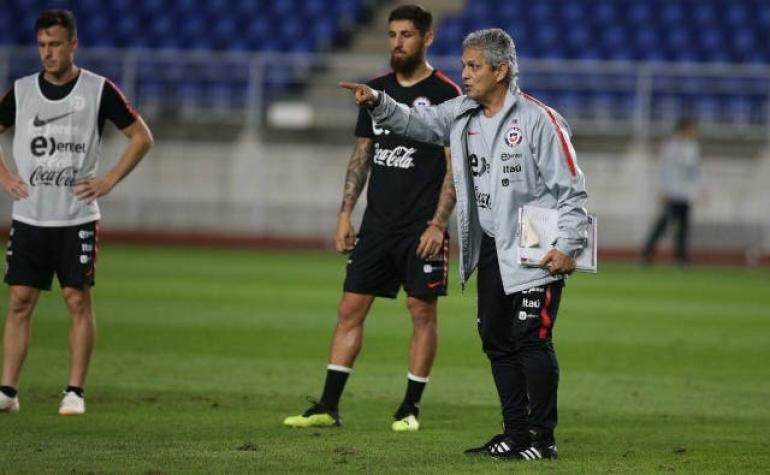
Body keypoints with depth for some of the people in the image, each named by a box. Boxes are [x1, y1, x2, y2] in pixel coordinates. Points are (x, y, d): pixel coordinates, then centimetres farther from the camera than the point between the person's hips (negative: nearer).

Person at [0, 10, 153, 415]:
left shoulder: (99, 90, -2)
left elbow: (141, 137, 4)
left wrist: (109, 180, -4)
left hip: (78, 218, -2)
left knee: (78, 300, -4)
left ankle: (75, 392, 1)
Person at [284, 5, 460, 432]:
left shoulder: (445, 94, -6)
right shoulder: (377, 89, 10)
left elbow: (456, 166, -8)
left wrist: (438, 224, -15)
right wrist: (345, 213, 10)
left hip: (422, 227, -5)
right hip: (378, 222, 5)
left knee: (422, 311, -1)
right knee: (350, 309, 2)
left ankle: (410, 408, 9)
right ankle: (328, 407, 4)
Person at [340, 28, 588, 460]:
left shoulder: (539, 120, -13)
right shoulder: (462, 115, 7)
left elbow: (571, 189, -13)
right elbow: (416, 122, 13)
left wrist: (568, 247, -19)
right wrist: (378, 103, -6)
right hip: (491, 249, 8)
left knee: (531, 340, -9)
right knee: (496, 340, 9)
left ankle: (543, 437, -1)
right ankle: (516, 433, 17)